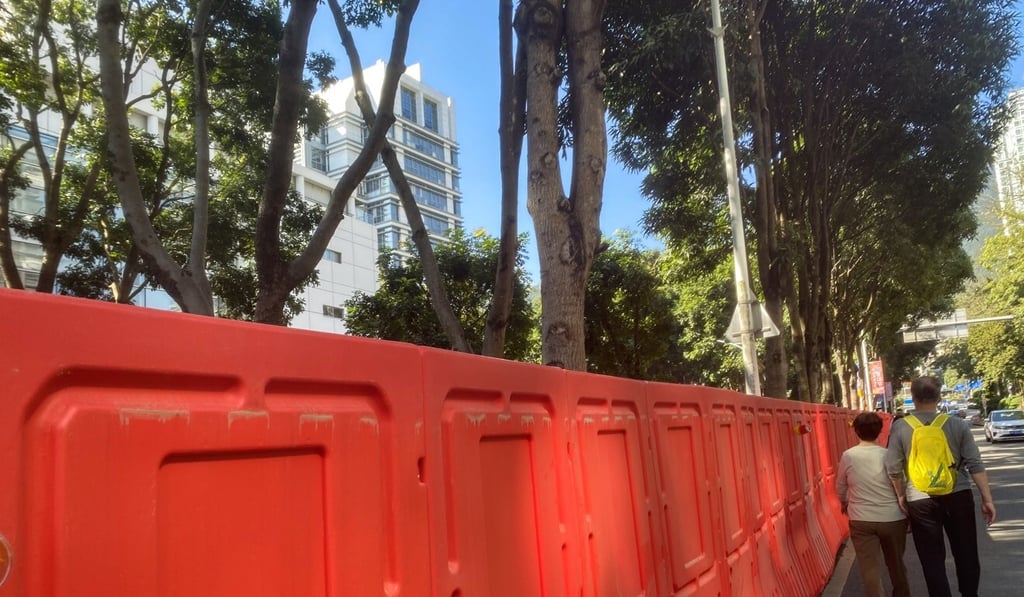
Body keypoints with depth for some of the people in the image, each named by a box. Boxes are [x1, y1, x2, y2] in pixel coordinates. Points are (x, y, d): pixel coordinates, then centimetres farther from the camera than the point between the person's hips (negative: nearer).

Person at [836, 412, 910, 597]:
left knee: (870, 570, 3)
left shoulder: (848, 456, -6)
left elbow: (840, 487, 7)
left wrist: (844, 504, 28)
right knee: (896, 565, 22)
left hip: (861, 521, -2)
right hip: (893, 518, 2)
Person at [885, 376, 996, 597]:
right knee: (966, 554, 18)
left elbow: (893, 468, -5)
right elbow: (975, 465, -4)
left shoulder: (900, 427, -7)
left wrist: (901, 496, 9)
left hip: (920, 500, -2)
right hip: (959, 496, 2)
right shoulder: (958, 424, -2)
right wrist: (987, 499, 2)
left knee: (933, 560, 7)